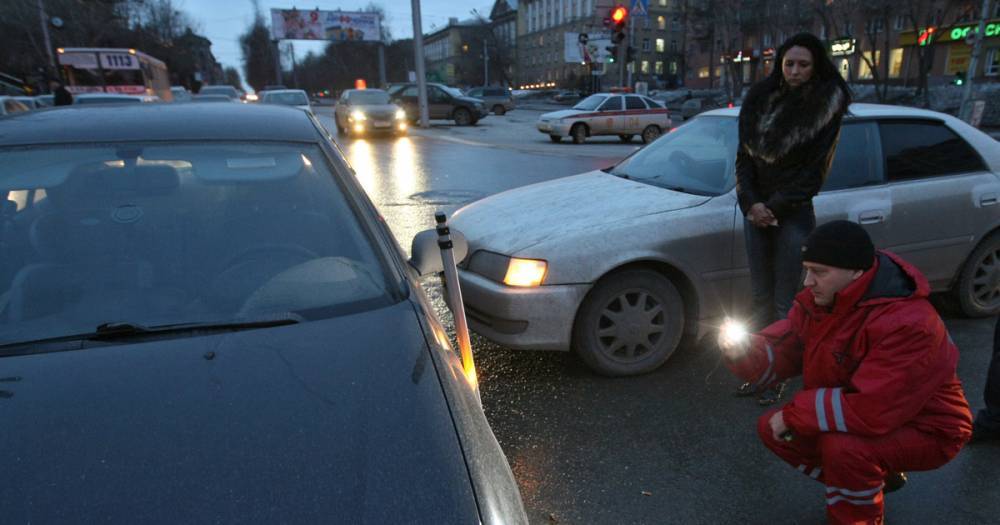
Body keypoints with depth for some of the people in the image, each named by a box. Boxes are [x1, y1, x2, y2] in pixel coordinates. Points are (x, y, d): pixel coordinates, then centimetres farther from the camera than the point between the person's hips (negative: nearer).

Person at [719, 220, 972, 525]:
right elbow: (782, 352, -5)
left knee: (843, 447, -35)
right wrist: (742, 350, -27)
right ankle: (877, 478, 16)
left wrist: (794, 414, -26)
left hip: (925, 429, -8)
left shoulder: (906, 325, -34)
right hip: (860, 417, 8)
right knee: (772, 428, -1)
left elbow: (872, 411, -36)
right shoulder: (819, 299, -9)